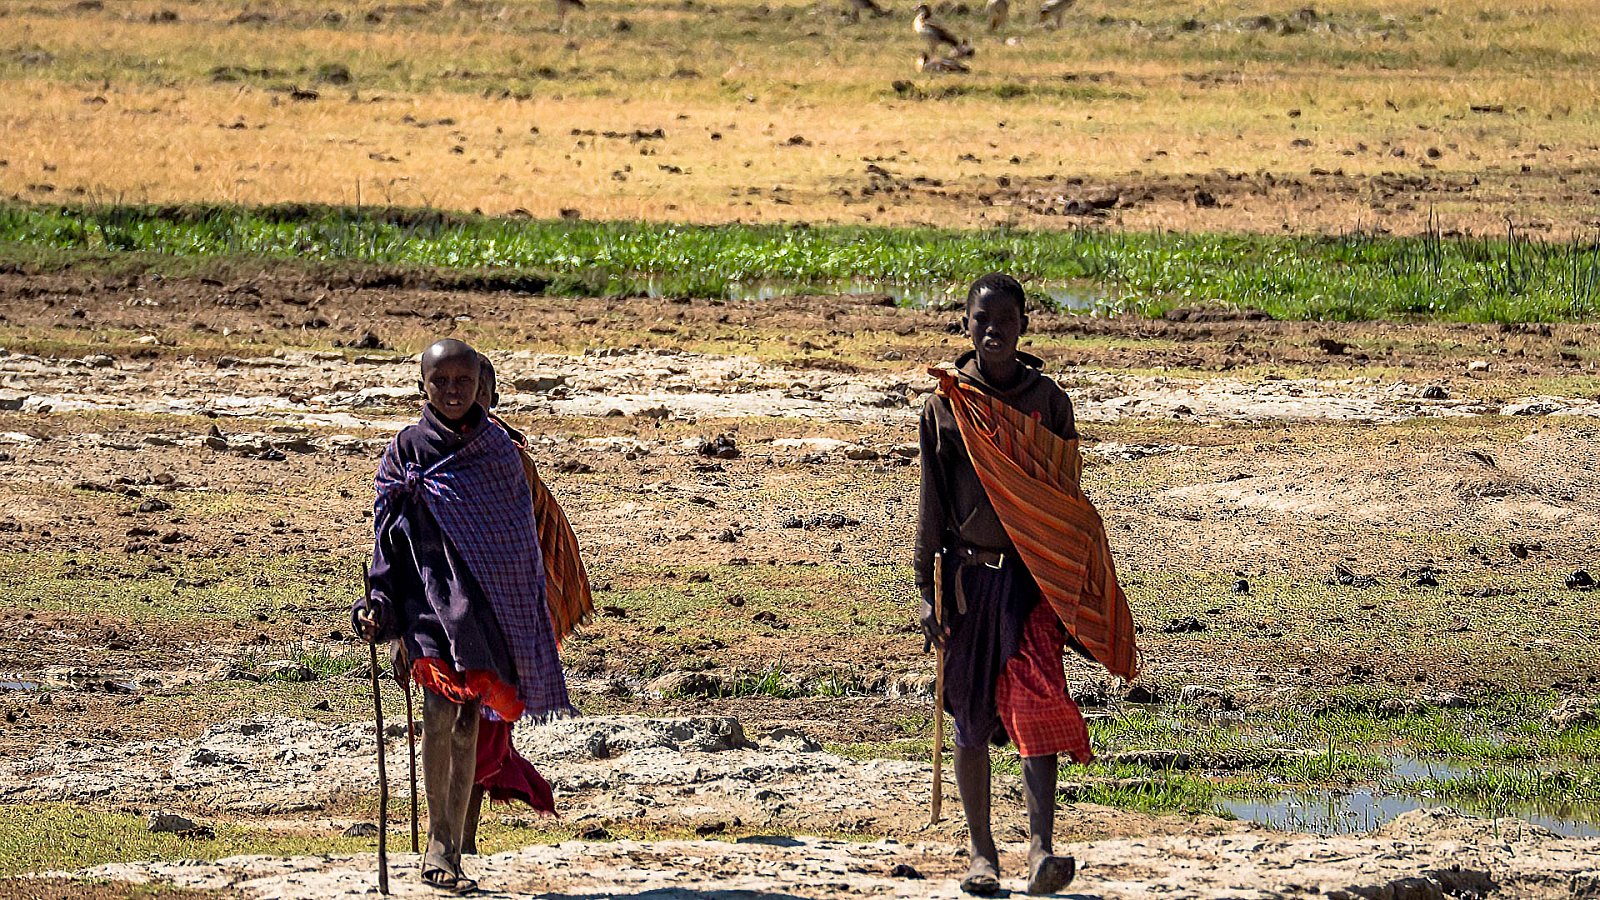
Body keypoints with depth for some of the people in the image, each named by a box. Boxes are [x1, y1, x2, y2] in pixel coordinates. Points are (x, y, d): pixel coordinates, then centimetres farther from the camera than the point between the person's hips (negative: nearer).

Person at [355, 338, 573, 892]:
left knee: (468, 723, 2)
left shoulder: (499, 452, 8)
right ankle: (439, 842, -14)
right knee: (440, 707, -20)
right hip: (431, 594, -2)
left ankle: (448, 853, 9)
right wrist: (378, 606, -7)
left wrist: (532, 613, 8)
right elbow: (388, 535, 4)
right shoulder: (407, 451, 3)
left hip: (492, 606, 2)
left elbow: (523, 539, 11)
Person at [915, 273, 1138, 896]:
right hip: (968, 575, 1)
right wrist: (928, 591, 0)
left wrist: (1068, 587, 5)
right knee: (971, 718, 6)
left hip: (1033, 575, -1)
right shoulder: (945, 406, 4)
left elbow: (1067, 498, 8)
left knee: (1035, 706, -16)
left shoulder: (1048, 402, 4)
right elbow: (932, 504, 6)